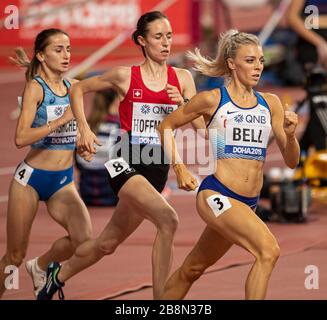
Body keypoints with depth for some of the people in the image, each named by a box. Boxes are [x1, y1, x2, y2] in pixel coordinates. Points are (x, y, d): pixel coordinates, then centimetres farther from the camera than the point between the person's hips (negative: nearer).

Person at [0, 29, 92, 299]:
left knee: (85, 239, -17)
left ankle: (40, 266, 11)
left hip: (64, 181, 5)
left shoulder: (72, 86, 4)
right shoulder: (35, 87, -11)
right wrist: (63, 119, -26)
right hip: (31, 178, -5)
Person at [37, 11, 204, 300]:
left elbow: (200, 126, 3)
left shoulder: (182, 78, 6)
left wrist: (183, 104, -15)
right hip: (127, 163, -4)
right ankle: (162, 298, -24)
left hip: (158, 168, 4)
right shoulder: (125, 76, -1)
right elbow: (78, 89, 13)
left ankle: (59, 275, 43)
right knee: (168, 220, -29)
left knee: (108, 243, 16)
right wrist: (84, 129, 1)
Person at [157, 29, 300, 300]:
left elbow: (291, 161, 9)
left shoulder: (270, 104, 9)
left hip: (248, 203, 6)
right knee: (268, 250, -25)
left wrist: (290, 134, -11)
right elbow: (166, 126, 10)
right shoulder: (212, 100, -3)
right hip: (216, 194, -6)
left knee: (193, 268, 18)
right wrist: (179, 168, -1)